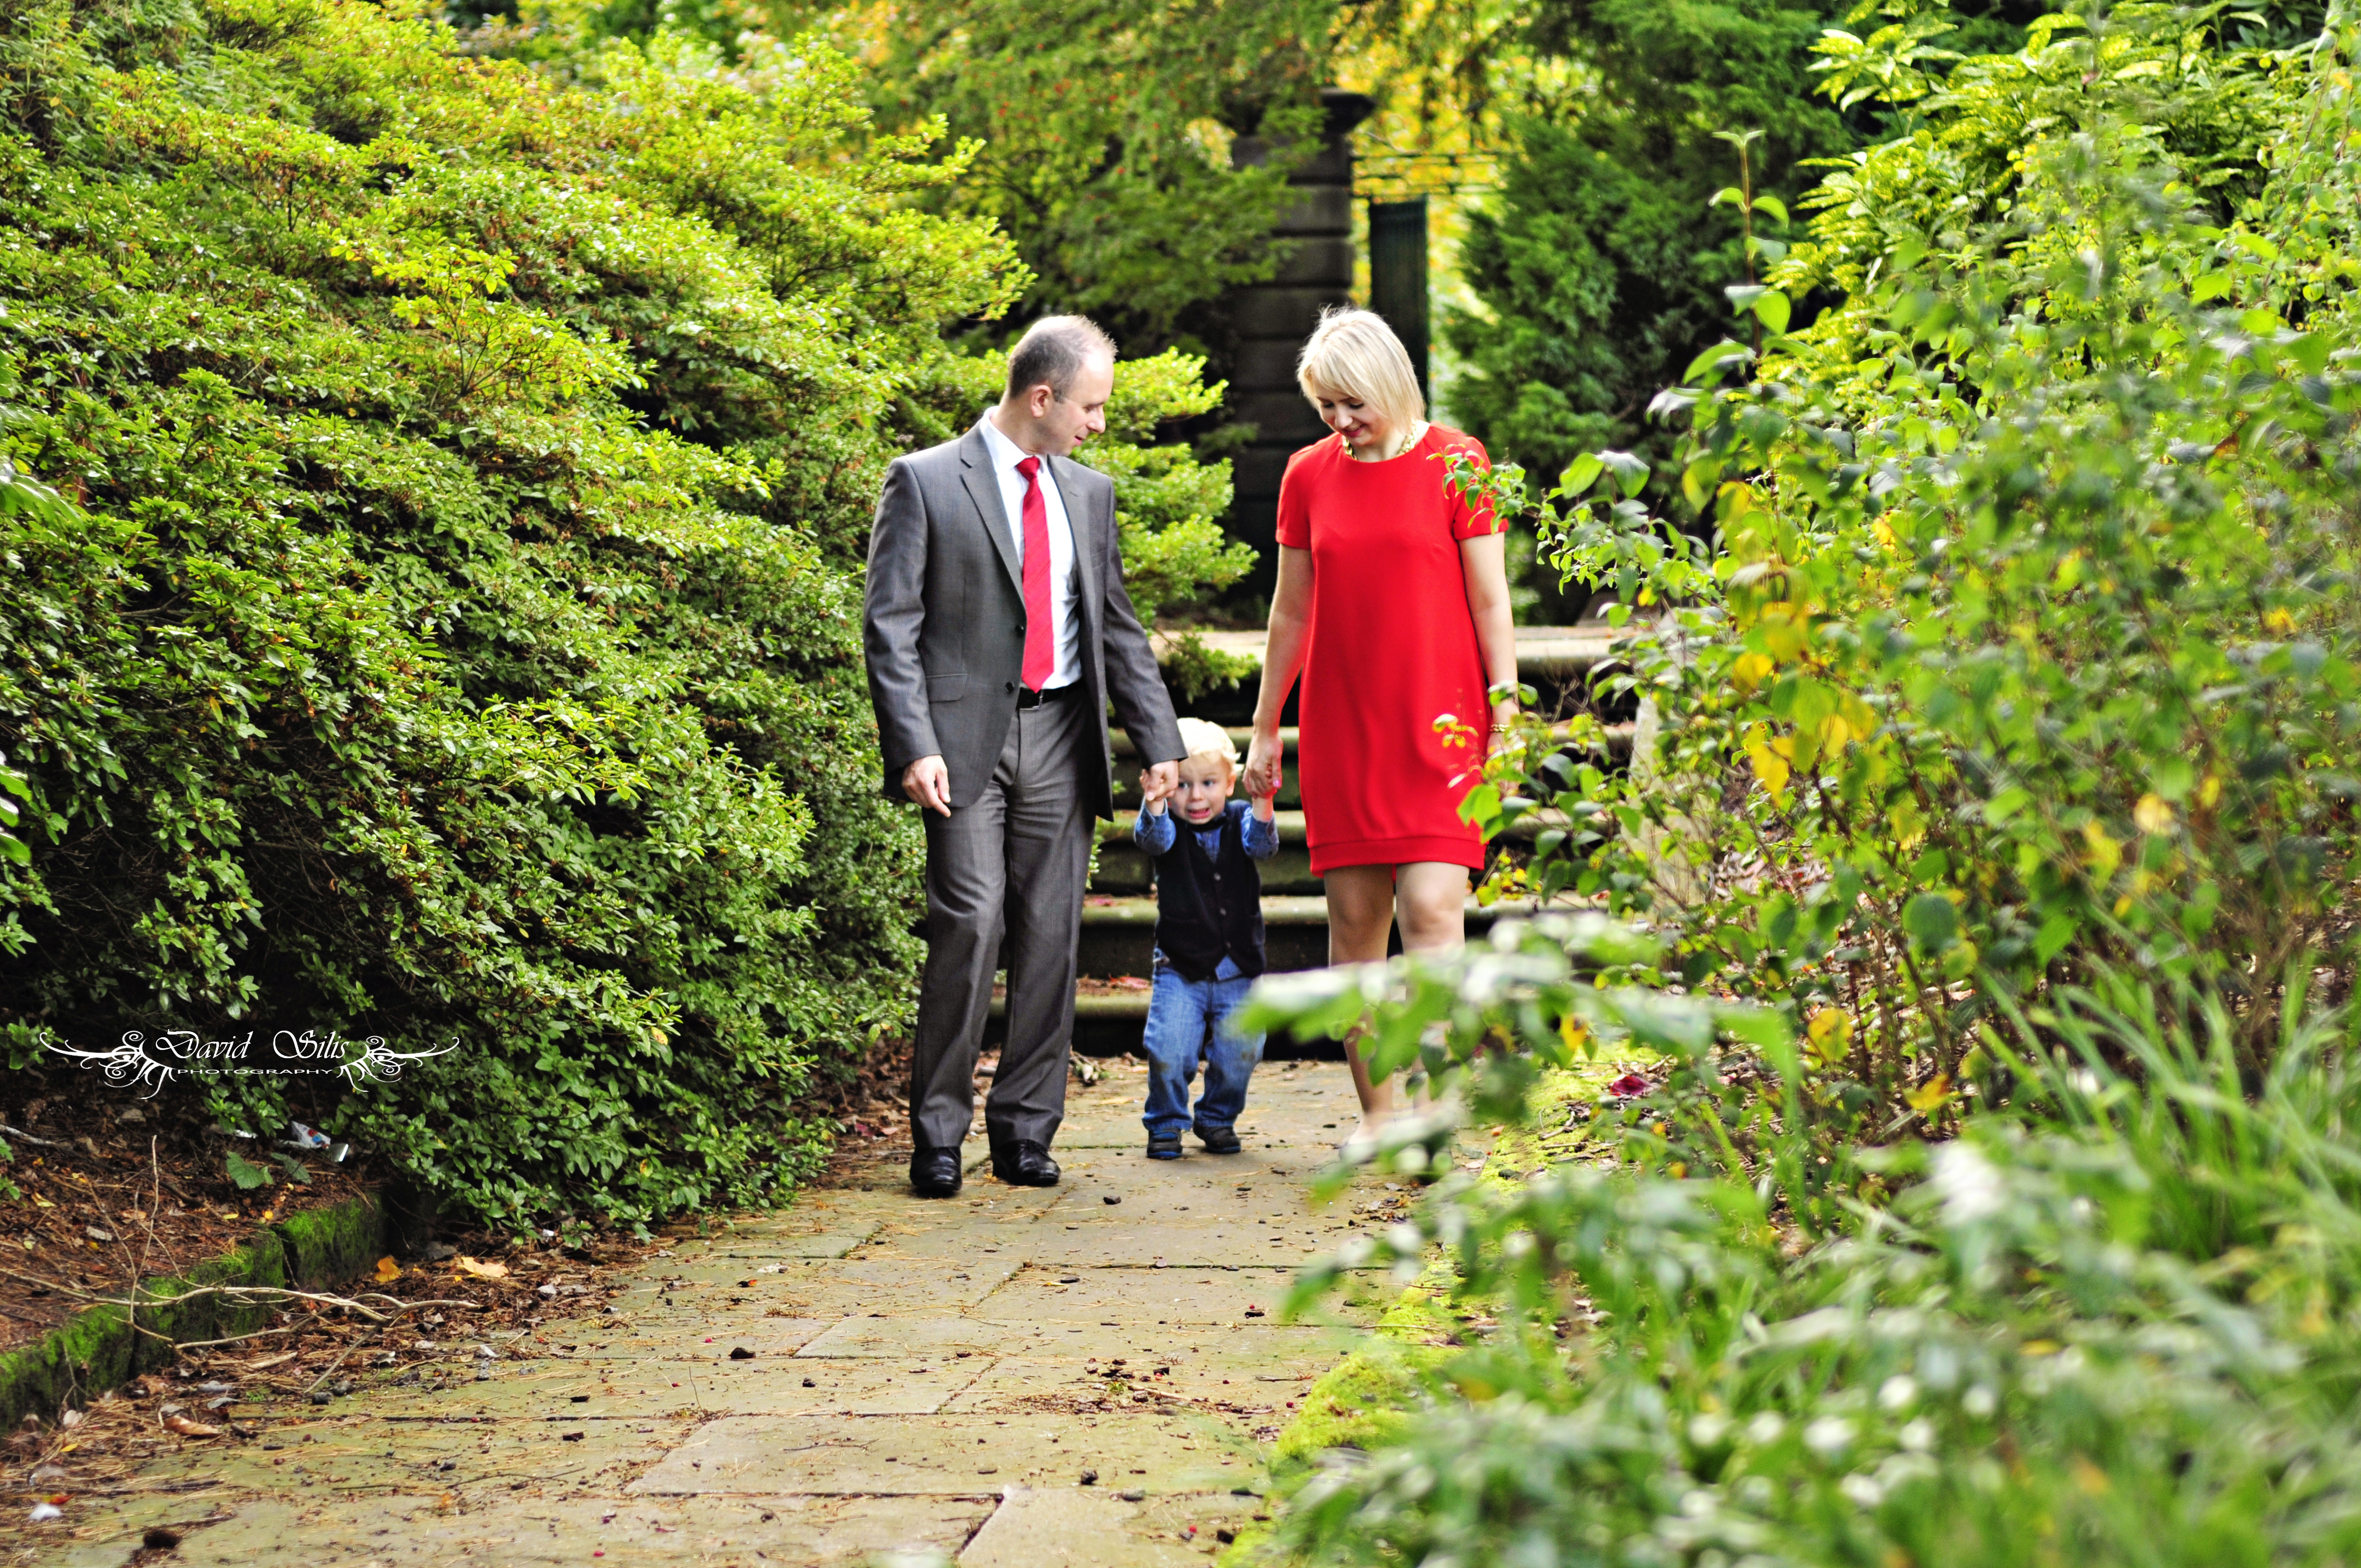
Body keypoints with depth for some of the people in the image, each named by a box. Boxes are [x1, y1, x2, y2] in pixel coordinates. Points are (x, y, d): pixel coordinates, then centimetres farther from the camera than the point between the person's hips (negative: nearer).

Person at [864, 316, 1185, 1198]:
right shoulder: (924, 482, -1)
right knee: (970, 926, -11)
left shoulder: (1089, 494, 16)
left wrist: (1158, 742, 13)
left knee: (1051, 935, 3)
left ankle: (1025, 1131, 11)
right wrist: (914, 746, -15)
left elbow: (1118, 628, 20)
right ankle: (939, 1134, -2)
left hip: (1062, 737, 5)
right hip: (968, 736, -5)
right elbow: (890, 626, -5)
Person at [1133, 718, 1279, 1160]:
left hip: (1238, 969, 2)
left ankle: (1217, 1119, 24)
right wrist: (1154, 803, -45)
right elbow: (1151, 838, -24)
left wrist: (1263, 802, -37)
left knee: (1239, 1050, -1)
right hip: (1180, 969, -2)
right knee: (1168, 1050, -12)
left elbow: (1262, 844, -17)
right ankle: (1166, 1123, 11)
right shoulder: (1169, 829, -2)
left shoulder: (1238, 821, 2)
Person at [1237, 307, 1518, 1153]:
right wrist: (1265, 728, 16)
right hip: (1340, 728, 3)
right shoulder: (1309, 475, 7)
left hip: (1437, 726, -3)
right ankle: (1374, 1109, 12)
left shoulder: (1454, 463, -2)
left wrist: (1504, 707, -6)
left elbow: (1490, 601, 1)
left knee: (1431, 908, -13)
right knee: (1354, 918, 4)